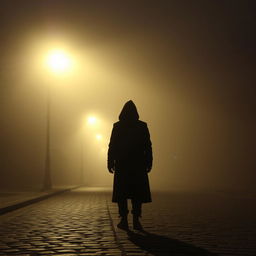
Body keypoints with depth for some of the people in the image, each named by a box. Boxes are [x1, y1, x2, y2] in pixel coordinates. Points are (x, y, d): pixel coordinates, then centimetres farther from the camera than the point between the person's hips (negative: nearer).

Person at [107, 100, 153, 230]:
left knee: (121, 192, 5)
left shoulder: (117, 126, 0)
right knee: (138, 192, 5)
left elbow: (112, 146, -2)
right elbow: (148, 147, 0)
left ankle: (124, 220, 1)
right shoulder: (142, 126, 1)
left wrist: (110, 163, 2)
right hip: (138, 165, 0)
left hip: (121, 165, 0)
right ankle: (136, 220, -1)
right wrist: (148, 163, 5)